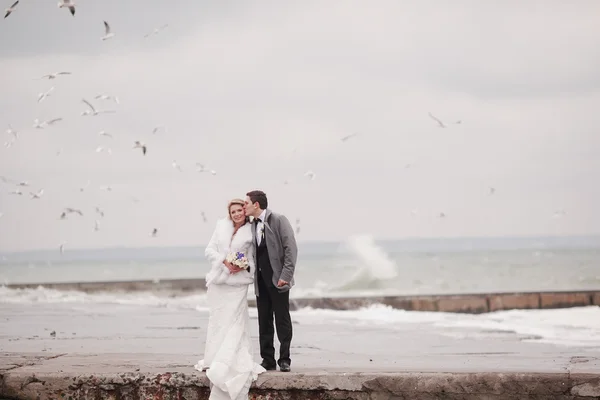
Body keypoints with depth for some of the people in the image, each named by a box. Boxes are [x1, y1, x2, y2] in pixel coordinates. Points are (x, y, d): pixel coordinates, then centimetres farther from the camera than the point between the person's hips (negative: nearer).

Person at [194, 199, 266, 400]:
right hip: (218, 281, 2)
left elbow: (252, 260, 7)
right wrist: (225, 261, -10)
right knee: (217, 321, 6)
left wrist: (245, 266, -14)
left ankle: (233, 362, -8)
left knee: (234, 322, -9)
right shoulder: (221, 226, 9)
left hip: (238, 283, -2)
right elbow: (209, 250, 5)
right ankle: (214, 360, 12)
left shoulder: (251, 232, 4)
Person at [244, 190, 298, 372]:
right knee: (264, 321, 6)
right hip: (261, 280, 6)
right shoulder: (252, 225, 12)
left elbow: (291, 248, -12)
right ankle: (268, 360, 11)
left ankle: (284, 360, 4)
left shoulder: (278, 220, -7)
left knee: (282, 319, -2)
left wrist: (286, 275, -17)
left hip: (278, 279, -6)